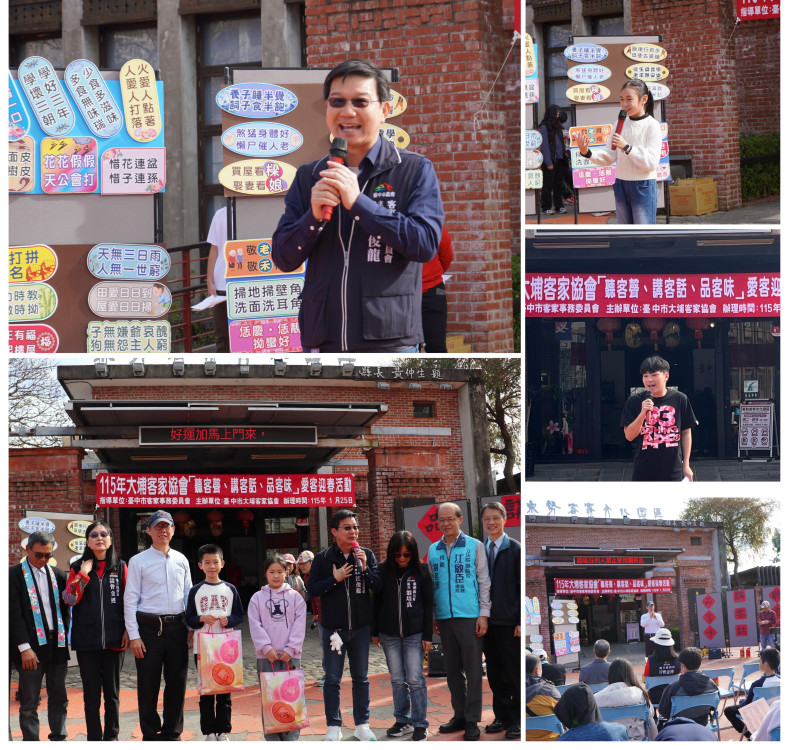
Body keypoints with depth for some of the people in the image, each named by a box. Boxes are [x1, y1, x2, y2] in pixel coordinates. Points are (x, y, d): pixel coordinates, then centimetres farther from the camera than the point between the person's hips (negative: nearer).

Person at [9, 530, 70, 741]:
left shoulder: (58, 574, 11)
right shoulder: (14, 574, -2)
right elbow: (14, 613, -8)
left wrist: (65, 638, 4)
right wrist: (24, 647, -14)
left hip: (57, 643, 5)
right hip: (32, 644, -5)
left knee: (59, 698, 9)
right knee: (29, 702, -1)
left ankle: (58, 738, 17)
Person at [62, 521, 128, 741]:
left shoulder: (120, 567, 7)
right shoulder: (78, 568, 7)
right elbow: (70, 599, -6)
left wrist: (128, 630, -2)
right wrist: (83, 574, -11)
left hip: (114, 639, 0)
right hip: (87, 639, 0)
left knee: (112, 693, 6)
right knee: (91, 694, 2)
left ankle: (111, 737, 17)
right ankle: (94, 739, 8)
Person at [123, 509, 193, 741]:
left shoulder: (181, 560, 11)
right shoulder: (138, 561, 0)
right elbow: (130, 600, -2)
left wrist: (192, 627, 9)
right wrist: (134, 635, -8)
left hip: (177, 627, 3)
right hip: (149, 628, -3)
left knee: (177, 683, 6)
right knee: (148, 684, 1)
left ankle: (171, 733, 17)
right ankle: (150, 734, 12)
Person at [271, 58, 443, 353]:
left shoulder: (415, 170, 2)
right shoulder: (309, 177, 14)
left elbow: (426, 243, -11)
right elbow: (283, 259, 9)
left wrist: (358, 203, -15)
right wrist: (314, 216, -10)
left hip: (389, 340, -4)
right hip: (323, 339, 4)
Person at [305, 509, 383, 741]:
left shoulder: (366, 555, 3)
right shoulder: (323, 558, -2)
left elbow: (378, 586, -2)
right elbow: (312, 589, -4)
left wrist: (365, 569, -17)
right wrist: (334, 579, -16)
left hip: (360, 626, 2)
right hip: (333, 626, -2)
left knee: (360, 677, 9)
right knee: (333, 678, 4)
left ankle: (362, 724, 17)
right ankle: (333, 726, 11)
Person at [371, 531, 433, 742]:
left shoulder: (421, 572, -4)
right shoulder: (383, 571, 0)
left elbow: (428, 605, -1)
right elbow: (376, 602, 7)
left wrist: (427, 635, -3)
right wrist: (375, 632, 8)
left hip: (414, 634, -2)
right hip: (389, 635, 2)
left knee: (415, 679, -3)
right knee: (397, 679, 9)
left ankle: (420, 725, 4)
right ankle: (403, 721, 19)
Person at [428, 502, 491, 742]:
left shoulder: (474, 546, -1)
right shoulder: (433, 549, 10)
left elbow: (484, 582, -1)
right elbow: (431, 585, 15)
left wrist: (484, 614, -7)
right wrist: (433, 617, 10)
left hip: (469, 617, -4)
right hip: (445, 618, 4)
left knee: (473, 670, -1)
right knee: (453, 670, 9)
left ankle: (472, 721, 2)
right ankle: (459, 715, 18)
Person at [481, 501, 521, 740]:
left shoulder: (515, 549, -6)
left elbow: (523, 586, -8)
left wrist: (521, 621, -12)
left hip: (509, 622, -5)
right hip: (487, 621, 5)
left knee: (513, 672, 1)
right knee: (494, 672, 11)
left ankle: (517, 720, 8)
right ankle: (502, 716, 21)